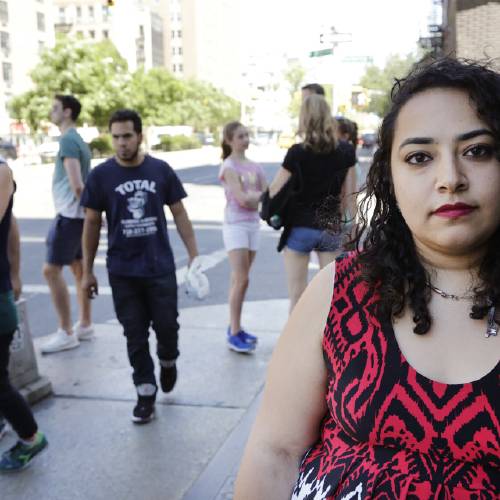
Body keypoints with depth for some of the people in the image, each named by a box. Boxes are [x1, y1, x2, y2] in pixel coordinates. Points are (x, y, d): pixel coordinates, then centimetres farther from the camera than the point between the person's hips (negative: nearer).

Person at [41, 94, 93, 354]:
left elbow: (76, 184, -22)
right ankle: (84, 326, 23)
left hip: (69, 215, -10)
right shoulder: (78, 140, 16)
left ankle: (66, 333, -1)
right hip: (76, 214, 10)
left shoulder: (67, 140, -15)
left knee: (51, 270, -7)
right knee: (78, 268, 14)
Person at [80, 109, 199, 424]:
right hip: (122, 272, 0)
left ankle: (168, 362, 41)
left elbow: (179, 214, 4)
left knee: (167, 326, 8)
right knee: (136, 335, 7)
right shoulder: (101, 175, -4)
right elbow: (92, 223, 2)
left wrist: (194, 255, -1)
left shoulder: (161, 170, -3)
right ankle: (146, 394, 21)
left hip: (160, 268, 0)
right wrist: (87, 271, 2)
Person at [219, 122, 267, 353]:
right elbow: (243, 199, -16)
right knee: (240, 280, -10)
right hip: (236, 224, -6)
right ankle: (234, 333, -4)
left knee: (239, 280, 10)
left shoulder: (254, 166, 13)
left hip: (253, 224, 6)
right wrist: (262, 195, -1)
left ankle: (235, 327, 19)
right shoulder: (229, 166, -7)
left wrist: (252, 197, -10)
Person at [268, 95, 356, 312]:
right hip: (331, 228, 3)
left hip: (300, 227, -3)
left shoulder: (297, 153, -12)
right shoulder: (346, 152, -1)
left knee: (297, 296, 5)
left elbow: (274, 191, -7)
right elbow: (349, 196, 3)